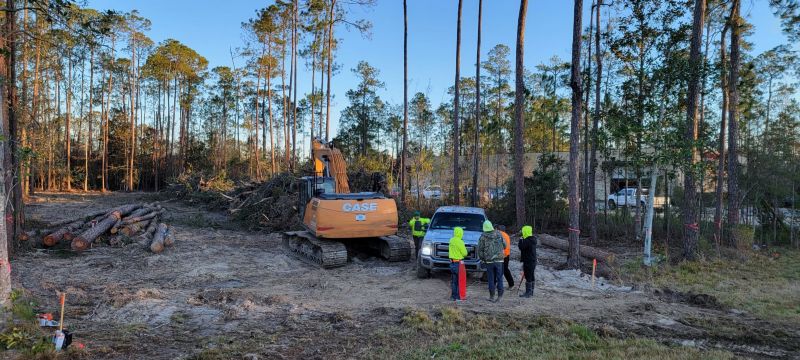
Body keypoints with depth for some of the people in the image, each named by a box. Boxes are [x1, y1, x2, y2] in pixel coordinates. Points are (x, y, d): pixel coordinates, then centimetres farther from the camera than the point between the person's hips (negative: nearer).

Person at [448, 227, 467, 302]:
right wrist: (464, 250, 8)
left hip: (452, 262, 8)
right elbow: (464, 253, -10)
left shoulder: (451, 240, 6)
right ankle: (458, 297, 1)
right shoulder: (459, 242, -17)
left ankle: (453, 296, 19)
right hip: (458, 263, -8)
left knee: (453, 280, 14)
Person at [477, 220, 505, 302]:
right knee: (499, 278, 7)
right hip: (499, 260, 1)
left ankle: (492, 296, 9)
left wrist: (482, 259, 10)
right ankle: (500, 296, 6)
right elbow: (504, 245, 8)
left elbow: (480, 250, -3)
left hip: (489, 261, -1)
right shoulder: (499, 234, 1)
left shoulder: (483, 237, -5)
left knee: (491, 279, 5)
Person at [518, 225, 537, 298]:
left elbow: (521, 247, -19)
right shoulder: (532, 240, 12)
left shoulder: (527, 241, -20)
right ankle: (531, 291, 26)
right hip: (533, 261, 10)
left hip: (528, 262, -10)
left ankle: (528, 292, -3)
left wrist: (521, 240, -7)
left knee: (528, 277, -6)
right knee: (531, 277, 16)